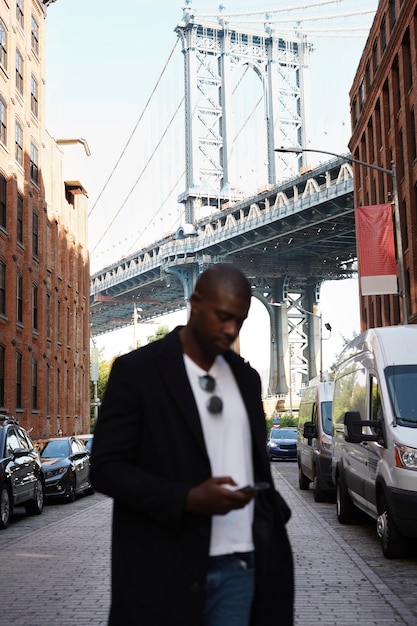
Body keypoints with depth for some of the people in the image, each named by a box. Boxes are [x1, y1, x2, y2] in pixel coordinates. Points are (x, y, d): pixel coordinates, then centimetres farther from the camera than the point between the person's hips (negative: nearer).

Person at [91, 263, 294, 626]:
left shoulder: (246, 377, 14)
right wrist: (188, 499, -19)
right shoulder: (137, 370, -4)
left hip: (240, 568, 5)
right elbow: (106, 468, -8)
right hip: (166, 572, -4)